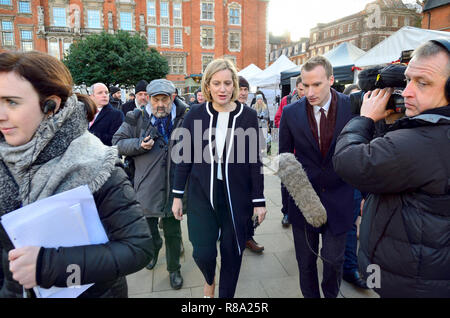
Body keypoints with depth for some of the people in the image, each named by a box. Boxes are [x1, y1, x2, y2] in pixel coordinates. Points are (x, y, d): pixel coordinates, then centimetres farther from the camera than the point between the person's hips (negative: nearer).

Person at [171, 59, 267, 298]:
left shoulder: (248, 115, -3)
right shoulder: (196, 114, -2)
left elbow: (254, 161, -1)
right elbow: (184, 157, 2)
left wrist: (259, 200, 0)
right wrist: (177, 195, 3)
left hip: (237, 197, 0)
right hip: (201, 195, 0)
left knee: (232, 251, 11)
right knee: (203, 252, 0)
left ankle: (226, 293, 39)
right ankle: (209, 280, 37)